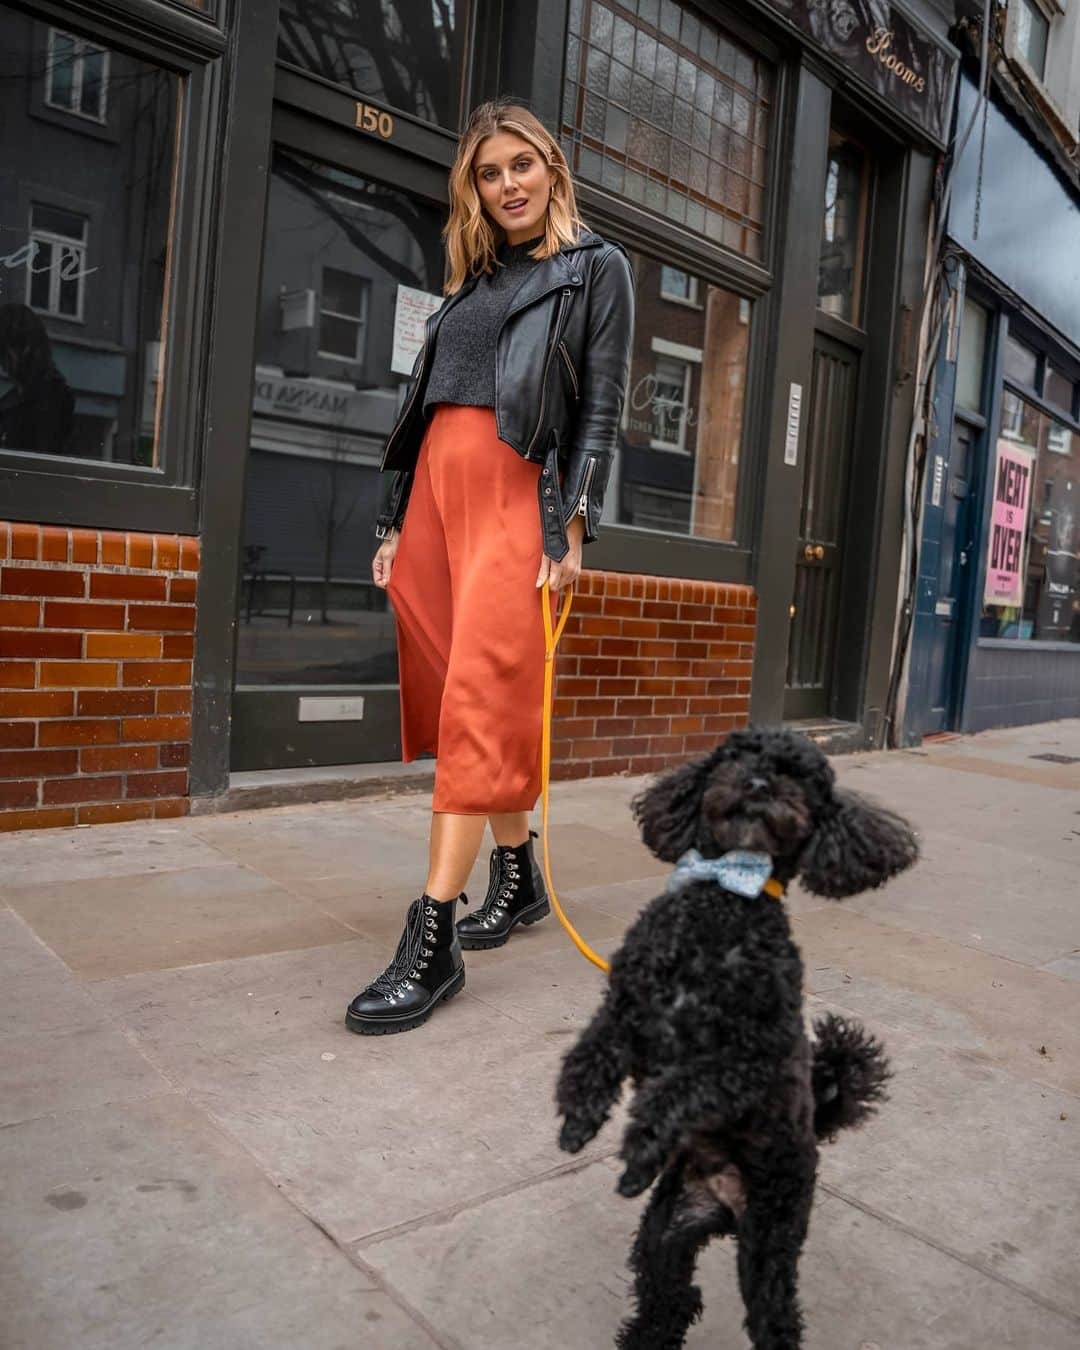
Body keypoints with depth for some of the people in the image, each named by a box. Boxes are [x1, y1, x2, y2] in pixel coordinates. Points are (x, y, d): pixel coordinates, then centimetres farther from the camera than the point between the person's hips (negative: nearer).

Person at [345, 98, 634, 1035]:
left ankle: (432, 943, -15)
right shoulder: (473, 278, 24)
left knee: (479, 701, -17)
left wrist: (571, 526, -12)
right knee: (452, 697, 5)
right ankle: (519, 878, 22)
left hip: (519, 493, -6)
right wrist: (396, 522, 14)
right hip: (436, 488, 7)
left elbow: (602, 408, -1)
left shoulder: (597, 268, 10)